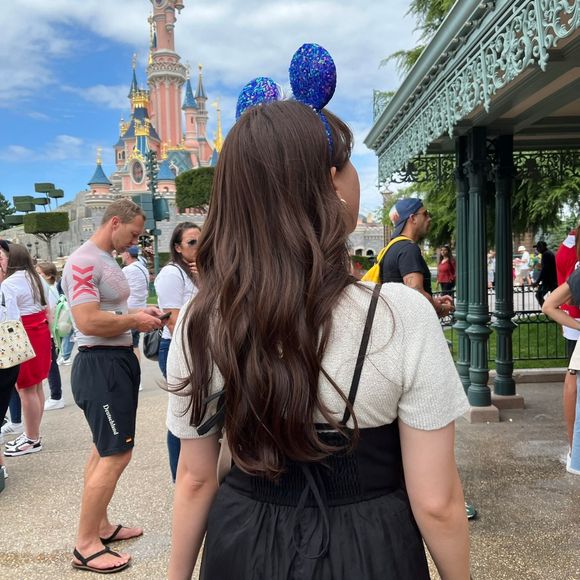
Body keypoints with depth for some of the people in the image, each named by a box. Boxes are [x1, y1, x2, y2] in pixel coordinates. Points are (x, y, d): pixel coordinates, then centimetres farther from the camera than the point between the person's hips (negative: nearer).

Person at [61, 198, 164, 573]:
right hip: (100, 365, -11)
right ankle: (85, 546, 8)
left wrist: (140, 313, 7)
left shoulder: (109, 260, 15)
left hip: (120, 360, 11)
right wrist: (135, 321, -14)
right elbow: (89, 322, -26)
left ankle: (101, 526, 33)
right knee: (117, 454, -6)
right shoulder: (83, 262, -17)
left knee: (104, 450, 18)